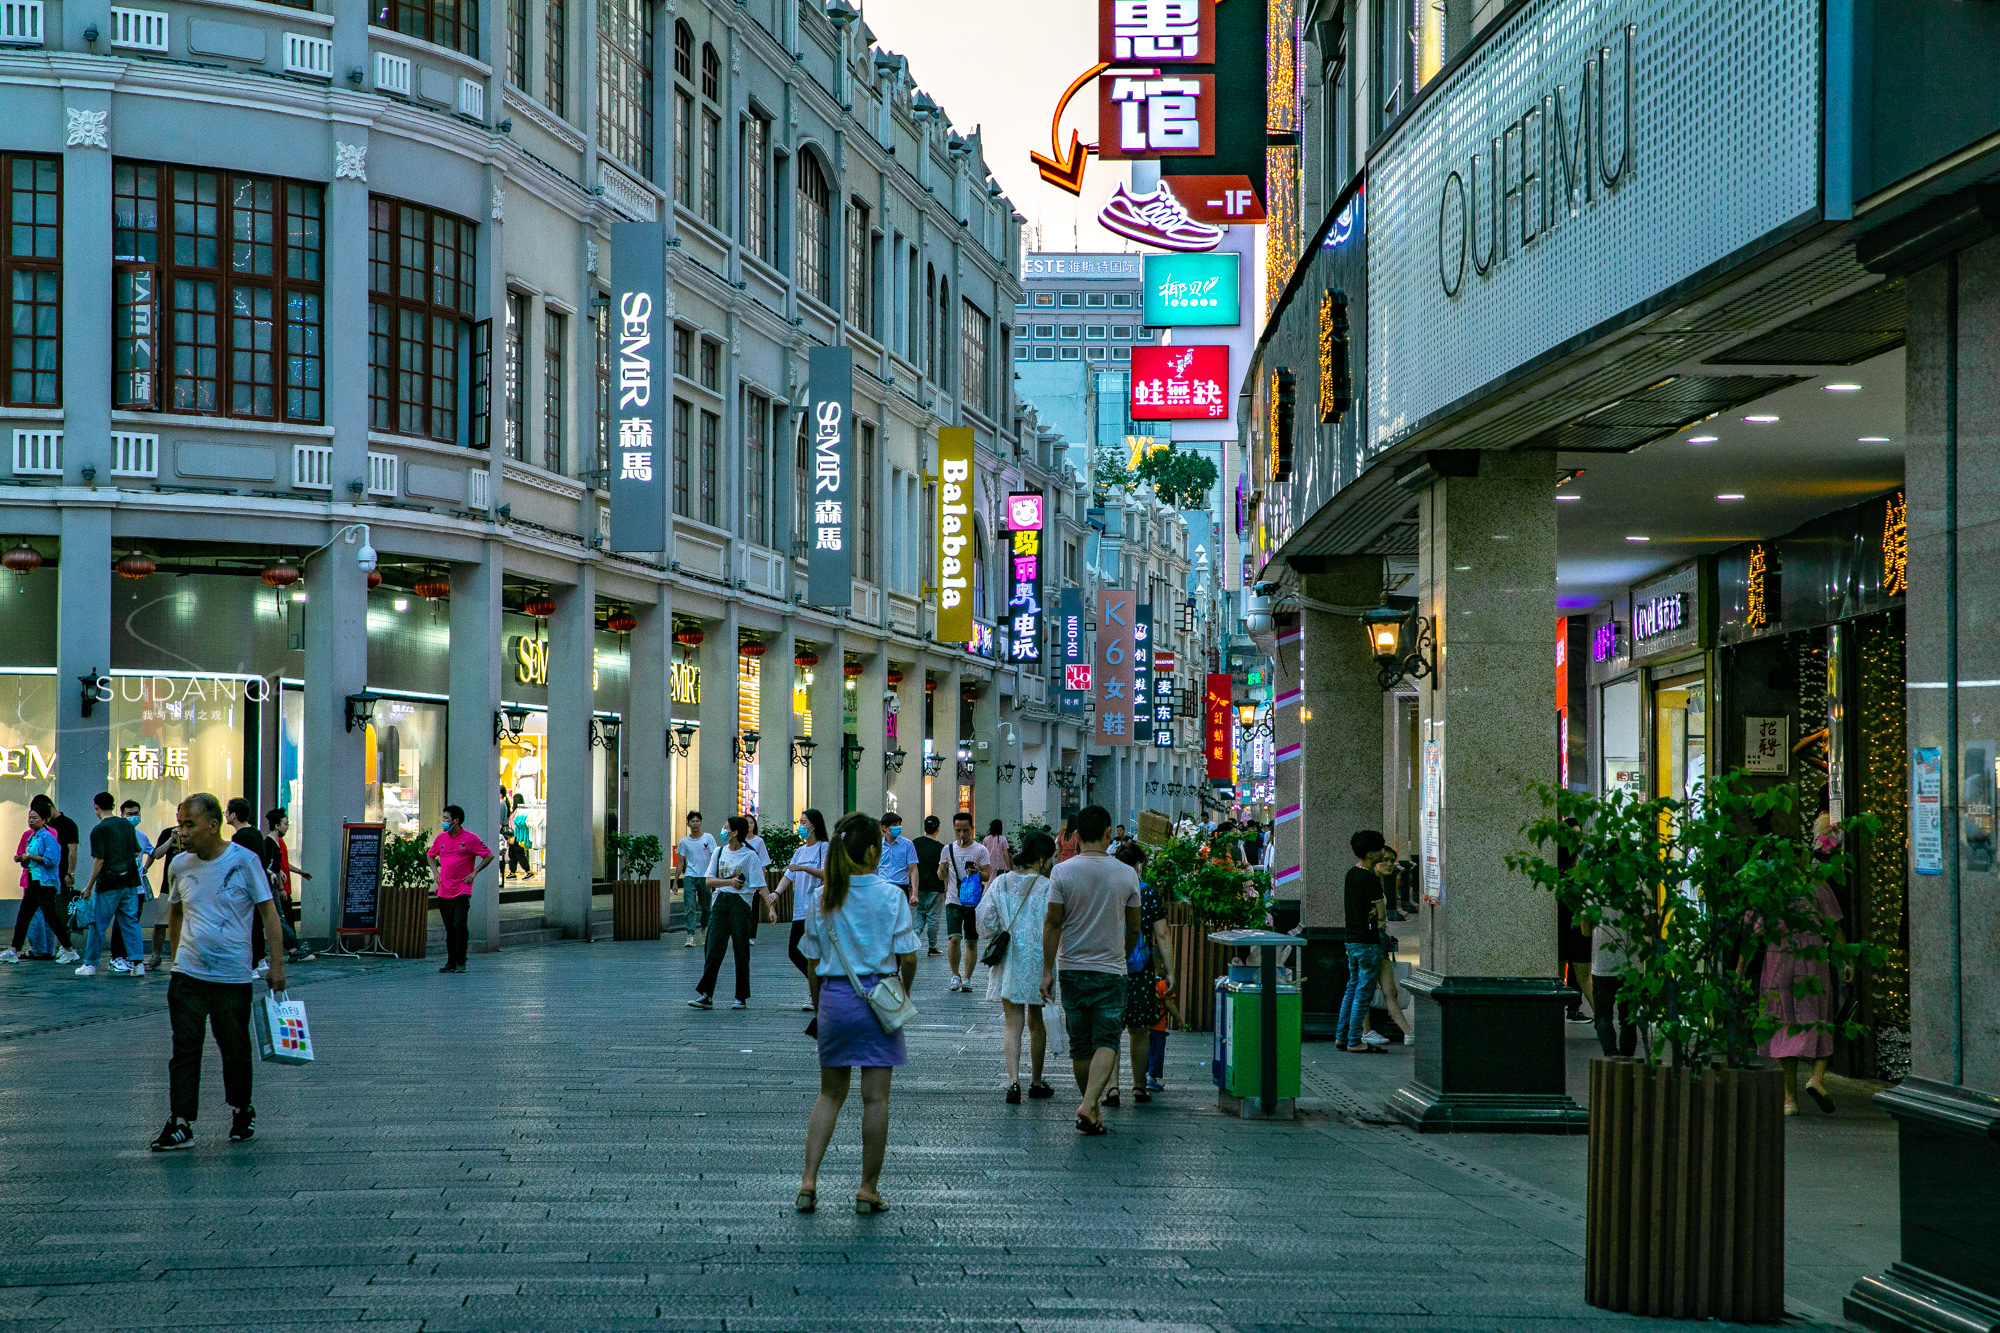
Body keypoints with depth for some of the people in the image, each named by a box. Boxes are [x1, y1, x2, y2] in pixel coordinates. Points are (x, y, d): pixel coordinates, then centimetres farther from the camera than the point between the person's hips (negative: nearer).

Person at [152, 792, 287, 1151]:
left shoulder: (244, 861, -8)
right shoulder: (179, 865, 3)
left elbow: (268, 911, -4)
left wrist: (276, 963, -7)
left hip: (234, 974, -2)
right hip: (188, 974, 2)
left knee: (235, 1049, 9)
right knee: (185, 1049, -5)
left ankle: (241, 1111, 30)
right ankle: (181, 1124, -5)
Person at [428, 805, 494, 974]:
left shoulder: (470, 838, -6)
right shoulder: (441, 838, 9)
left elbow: (489, 856, -1)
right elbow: (431, 855, 27)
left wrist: (474, 873, -7)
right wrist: (436, 871, 11)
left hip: (462, 889, -5)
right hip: (444, 890, 5)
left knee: (459, 925, -13)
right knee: (449, 928, 8)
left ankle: (460, 962, -6)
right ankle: (451, 962, 14)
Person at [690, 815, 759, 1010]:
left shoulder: (750, 855, -3)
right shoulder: (720, 852, 11)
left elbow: (759, 886, -6)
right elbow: (709, 880, 4)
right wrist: (729, 882, -11)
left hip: (740, 902, -4)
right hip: (719, 902, 4)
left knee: (741, 951, 1)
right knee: (714, 949, -3)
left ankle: (741, 997, 9)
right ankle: (706, 995, -4)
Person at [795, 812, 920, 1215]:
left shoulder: (823, 898, 1)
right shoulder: (891, 896, -8)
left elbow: (814, 964, 5)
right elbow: (908, 958, -8)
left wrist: (819, 1006, 16)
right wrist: (903, 992, 10)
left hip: (834, 997, 3)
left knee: (830, 1094, 14)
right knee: (875, 1098, 4)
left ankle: (808, 1181, 5)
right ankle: (869, 1189, 8)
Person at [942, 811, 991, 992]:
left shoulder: (980, 850, 0)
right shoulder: (948, 850, 7)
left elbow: (987, 877, -1)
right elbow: (942, 876, 15)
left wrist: (978, 872, -22)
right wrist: (943, 869, -8)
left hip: (973, 901, -1)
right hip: (954, 901, 1)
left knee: (971, 942, 4)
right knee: (955, 938, -14)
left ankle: (967, 978, 14)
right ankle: (955, 975, 2)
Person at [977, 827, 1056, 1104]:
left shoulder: (1002, 883, -1)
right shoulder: (1048, 887, -12)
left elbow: (984, 919, 1)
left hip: (1009, 964, 2)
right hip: (1040, 962, -2)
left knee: (1013, 1024, 1)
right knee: (1037, 1023, 15)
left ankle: (1013, 1081, -15)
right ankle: (1036, 1083, 25)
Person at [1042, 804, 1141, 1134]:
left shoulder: (1063, 872, -6)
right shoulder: (1126, 874, -3)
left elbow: (1053, 924, -7)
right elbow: (1134, 928, 5)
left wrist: (1047, 970, -1)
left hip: (1071, 969, 1)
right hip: (1111, 970, -1)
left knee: (1080, 1044, 12)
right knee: (1106, 1041, -2)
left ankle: (1091, 1108, 20)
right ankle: (1090, 1104, -20)